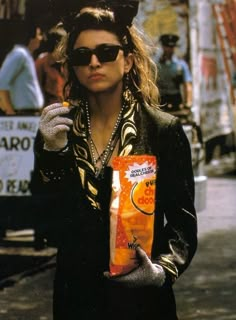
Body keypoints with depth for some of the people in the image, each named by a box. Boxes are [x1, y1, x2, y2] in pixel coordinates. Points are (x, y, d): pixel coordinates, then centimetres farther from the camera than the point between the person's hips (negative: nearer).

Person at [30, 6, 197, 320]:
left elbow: (182, 218, -8)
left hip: (142, 293, -2)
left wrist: (163, 270, -24)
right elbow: (48, 213, -4)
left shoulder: (165, 130, -7)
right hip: (76, 294, 2)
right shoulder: (57, 128, 0)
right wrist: (52, 152, -17)